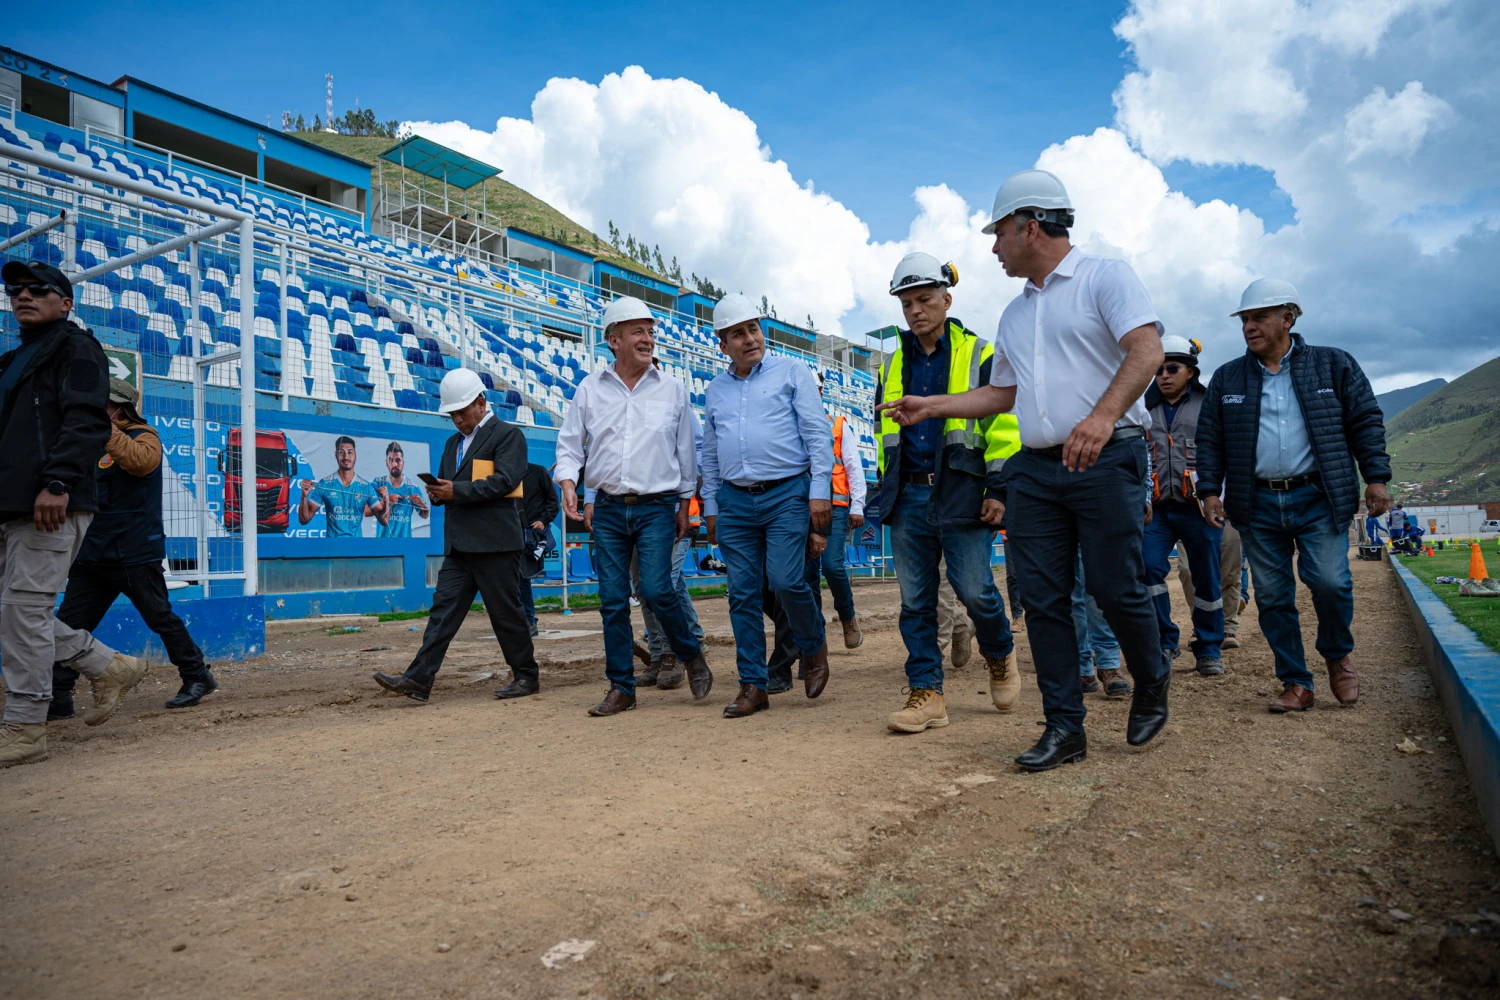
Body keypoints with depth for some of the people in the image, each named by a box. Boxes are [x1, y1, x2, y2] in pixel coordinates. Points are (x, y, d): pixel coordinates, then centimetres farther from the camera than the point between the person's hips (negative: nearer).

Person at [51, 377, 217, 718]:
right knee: (68, 624, 2)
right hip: (92, 557, 7)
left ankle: (197, 677, 12)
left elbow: (141, 461, -27)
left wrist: (103, 428, -26)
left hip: (135, 557, -7)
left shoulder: (144, 437, -4)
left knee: (160, 619, -1)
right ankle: (57, 698, 5)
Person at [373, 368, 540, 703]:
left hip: (494, 543, -7)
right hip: (458, 546, 7)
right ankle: (418, 680, -2)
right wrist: (437, 493, 2)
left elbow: (505, 480, -14)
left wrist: (456, 491, -16)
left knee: (506, 613, 0)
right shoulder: (453, 442, 23)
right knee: (443, 609, 1)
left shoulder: (508, 434, -1)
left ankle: (526, 675, 12)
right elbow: (446, 484, 26)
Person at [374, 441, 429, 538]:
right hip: (382, 537, -1)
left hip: (404, 537, 1)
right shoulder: (377, 484, 1)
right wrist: (385, 500, -17)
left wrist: (421, 504, -11)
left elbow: (425, 515, 9)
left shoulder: (413, 488, 4)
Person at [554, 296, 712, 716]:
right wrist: (568, 482, -9)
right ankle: (621, 688, 14)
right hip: (607, 509, 2)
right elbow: (569, 444, 10)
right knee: (613, 600, 3)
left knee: (655, 589, -15)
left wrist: (684, 505, 10)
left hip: (656, 507, -2)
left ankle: (692, 655, 12)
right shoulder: (589, 389, 6)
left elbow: (685, 452, 10)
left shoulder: (673, 389, 4)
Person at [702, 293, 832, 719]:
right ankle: (752, 685, 10)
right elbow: (710, 453, 21)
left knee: (787, 581, -14)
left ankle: (814, 647, 15)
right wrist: (710, 507, 16)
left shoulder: (791, 372, 4)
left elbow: (817, 434, -2)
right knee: (743, 595, 2)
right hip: (735, 502, 4)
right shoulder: (715, 389, 17)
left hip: (788, 495, -4)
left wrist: (820, 491, -10)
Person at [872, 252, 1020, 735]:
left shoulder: (979, 355, 2)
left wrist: (999, 490, -9)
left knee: (974, 589, -5)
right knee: (915, 599, 4)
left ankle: (1000, 655, 26)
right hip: (908, 496, 5)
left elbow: (1003, 424, -2)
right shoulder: (893, 365, 16)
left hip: (961, 491, -4)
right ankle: (926, 693, 12)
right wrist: (887, 489, 19)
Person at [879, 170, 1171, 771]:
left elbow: (1147, 350, -13)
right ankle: (1064, 727, 10)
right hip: (1034, 470, 7)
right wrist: (932, 406, 20)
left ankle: (1151, 687, 26)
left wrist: (1103, 416, -28)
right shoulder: (1014, 315, 22)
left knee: (1116, 589, -3)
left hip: (1105, 460, -6)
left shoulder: (1105, 276, 1)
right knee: (1043, 600, 2)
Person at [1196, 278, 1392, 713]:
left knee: (1329, 581, -14)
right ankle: (1296, 683, 15)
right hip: (1258, 504, 2)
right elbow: (1210, 439, 10)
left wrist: (1376, 477, -2)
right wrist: (1210, 490, 1)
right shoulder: (1227, 379, 11)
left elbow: (1366, 421, 7)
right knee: (1272, 596, 3)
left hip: (1318, 498, -2)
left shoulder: (1333, 365, 7)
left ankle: (1338, 655, 16)